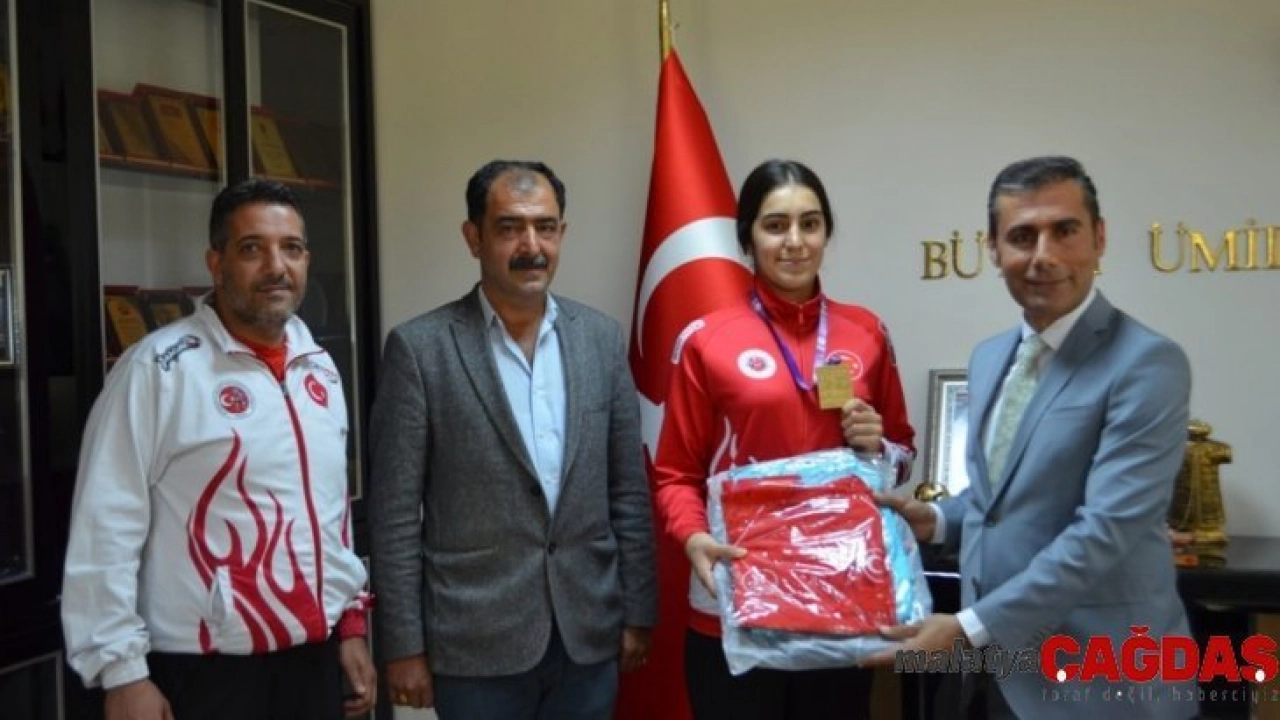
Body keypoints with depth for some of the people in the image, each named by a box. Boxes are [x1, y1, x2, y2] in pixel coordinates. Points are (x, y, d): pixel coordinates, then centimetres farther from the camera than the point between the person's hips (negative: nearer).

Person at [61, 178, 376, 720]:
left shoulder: (319, 367, 7)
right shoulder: (159, 367, -12)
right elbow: (106, 528, -13)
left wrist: (351, 621, 12)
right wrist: (122, 672, -13)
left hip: (316, 657, 6)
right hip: (204, 671, -5)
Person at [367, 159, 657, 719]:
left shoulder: (601, 337, 3)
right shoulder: (420, 348, -7)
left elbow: (629, 491, 6)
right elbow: (395, 513, -7)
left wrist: (637, 612, 5)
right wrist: (404, 645, -7)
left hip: (589, 635, 3)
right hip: (476, 642, -3)